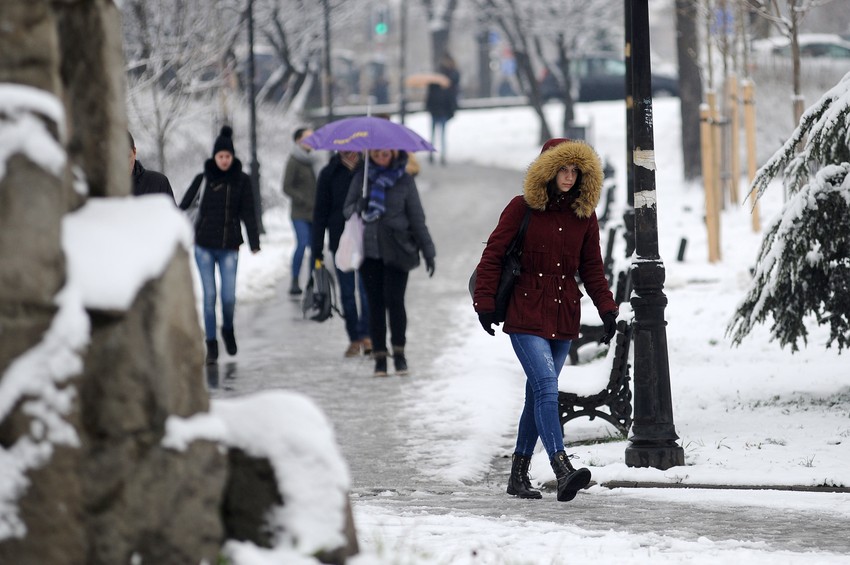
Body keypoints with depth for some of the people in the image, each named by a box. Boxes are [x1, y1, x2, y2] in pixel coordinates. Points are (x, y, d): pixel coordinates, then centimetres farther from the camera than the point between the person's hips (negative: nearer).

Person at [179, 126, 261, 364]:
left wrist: (254, 242, -11)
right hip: (204, 246, 0)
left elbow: (248, 213, -2)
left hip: (229, 247, 0)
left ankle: (228, 329, 26)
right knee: (209, 295, -2)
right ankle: (211, 344, 7)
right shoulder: (203, 179, 1)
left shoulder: (242, 181, 0)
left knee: (229, 297, -4)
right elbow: (184, 205, 6)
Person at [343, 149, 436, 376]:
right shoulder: (361, 177, 7)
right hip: (369, 251, 2)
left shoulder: (404, 180, 4)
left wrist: (427, 251, 8)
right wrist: (357, 209, -13)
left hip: (396, 252, -2)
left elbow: (417, 217, 9)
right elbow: (347, 209, 11)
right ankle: (379, 354, 9)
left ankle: (399, 351, 1)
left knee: (394, 300, -13)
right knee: (375, 303, 2)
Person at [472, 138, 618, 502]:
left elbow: (592, 268, 15)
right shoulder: (522, 208, -4)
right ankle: (563, 472, -29)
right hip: (526, 313, -5)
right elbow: (492, 256, -2)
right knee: (546, 388, -18)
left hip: (564, 316, 5)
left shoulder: (584, 215, 9)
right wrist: (485, 303, -7)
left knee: (539, 393, 9)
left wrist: (606, 309, 6)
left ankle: (519, 475, 19)